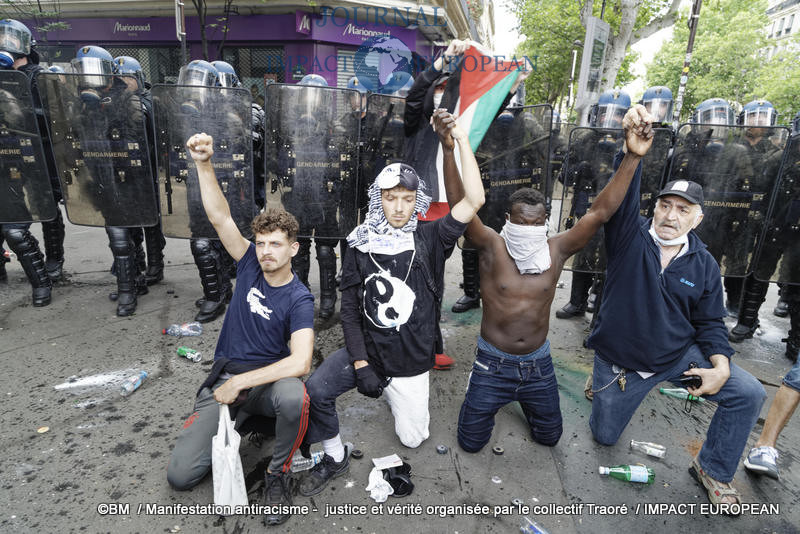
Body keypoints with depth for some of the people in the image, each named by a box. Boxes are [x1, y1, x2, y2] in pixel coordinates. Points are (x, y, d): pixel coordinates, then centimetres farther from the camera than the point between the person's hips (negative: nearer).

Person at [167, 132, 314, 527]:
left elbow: (300, 362, -28)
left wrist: (240, 382, -26)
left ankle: (278, 473, -10)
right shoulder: (250, 265, 0)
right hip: (225, 377, 4)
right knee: (180, 475, -7)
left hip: (269, 378, -3)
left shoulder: (299, 299, -14)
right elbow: (220, 217, -9)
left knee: (293, 396, -41)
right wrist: (204, 163, -19)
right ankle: (237, 418, 21)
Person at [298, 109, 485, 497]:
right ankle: (334, 458, 5)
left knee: (412, 439, 8)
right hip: (365, 351, 1)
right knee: (315, 390, -24)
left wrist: (461, 139, -19)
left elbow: (474, 201, -18)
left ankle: (399, 394, 40)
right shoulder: (361, 246, -4)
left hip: (411, 362, 0)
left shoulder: (429, 240, -6)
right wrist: (360, 364, -12)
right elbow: (349, 310, -4)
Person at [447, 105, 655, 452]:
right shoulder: (492, 247, -17)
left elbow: (601, 212, -17)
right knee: (471, 442, 12)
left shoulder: (556, 250, -9)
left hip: (538, 363, 3)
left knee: (549, 436, 23)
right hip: (493, 364, -2)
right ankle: (484, 401, 43)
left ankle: (524, 399, 53)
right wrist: (449, 151, -43)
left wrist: (633, 157, -27)